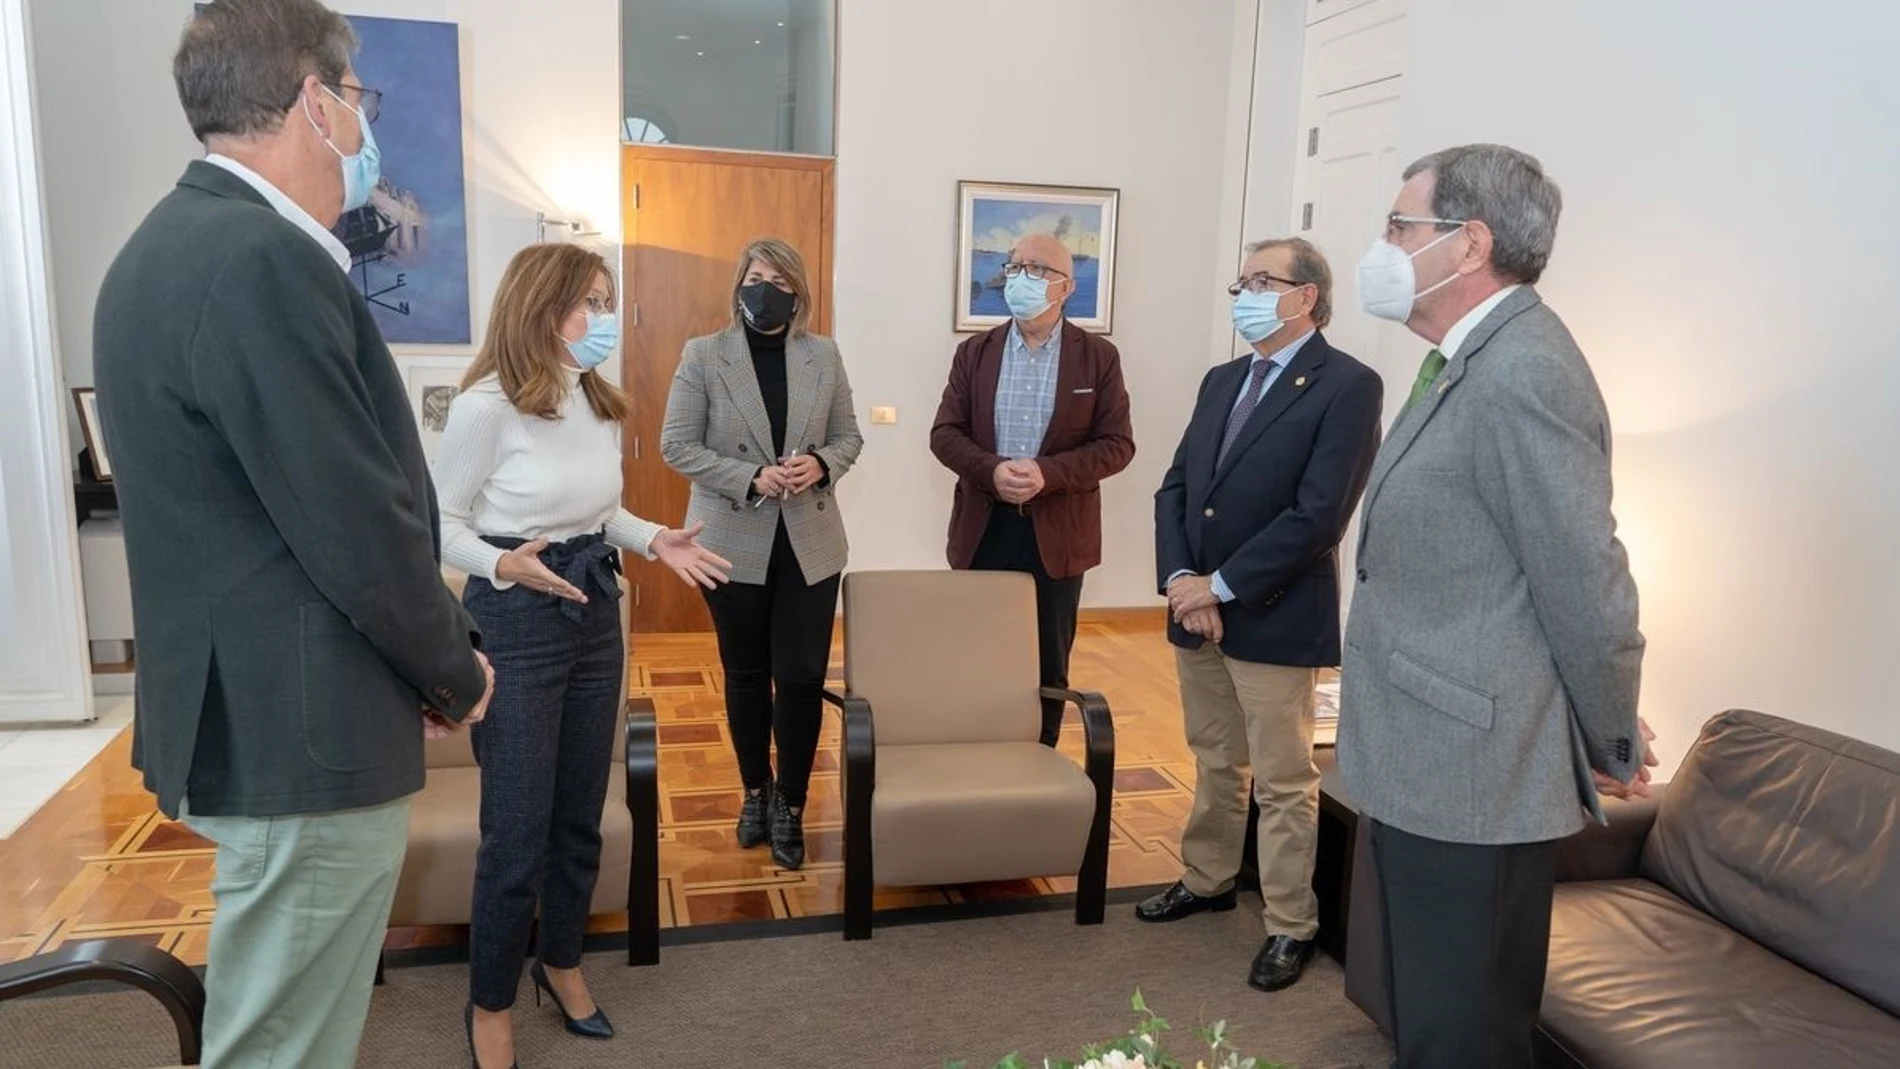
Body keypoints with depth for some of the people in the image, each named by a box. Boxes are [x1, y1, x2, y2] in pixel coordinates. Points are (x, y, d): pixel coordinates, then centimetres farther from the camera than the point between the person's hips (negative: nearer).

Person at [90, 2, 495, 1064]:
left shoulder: (185, 239, 11)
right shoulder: (263, 261, -22)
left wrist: (431, 655, 9)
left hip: (257, 712, 10)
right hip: (304, 736, -10)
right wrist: (456, 672, -4)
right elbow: (361, 535, -22)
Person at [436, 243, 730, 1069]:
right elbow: (443, 521, -9)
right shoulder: (488, 403, -15)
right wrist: (502, 566, -26)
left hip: (594, 614, 7)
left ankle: (561, 963, 38)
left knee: (580, 813, 16)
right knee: (517, 829, 2)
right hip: (516, 622, -6)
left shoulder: (600, 404, 5)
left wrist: (654, 540, 2)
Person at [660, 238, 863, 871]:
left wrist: (822, 463, -14)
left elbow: (849, 436, 9)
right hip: (733, 543, -1)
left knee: (802, 677, 0)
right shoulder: (703, 355, -3)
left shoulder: (824, 356, 3)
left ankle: (791, 806, 18)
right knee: (746, 674, 13)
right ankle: (755, 791, 33)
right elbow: (676, 445, -6)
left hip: (809, 543, 1)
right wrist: (750, 478, -18)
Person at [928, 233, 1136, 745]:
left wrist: (1049, 473, -20)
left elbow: (1117, 444, -5)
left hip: (1058, 533, -1)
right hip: (984, 529, 2)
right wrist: (992, 471, -19)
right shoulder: (974, 352, 5)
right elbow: (944, 433, 1)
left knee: (1048, 665, 8)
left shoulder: (1098, 357, 0)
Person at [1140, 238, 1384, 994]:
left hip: (1276, 619, -6)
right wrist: (1180, 580, -8)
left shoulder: (1348, 386, -11)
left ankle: (1291, 925, 20)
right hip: (1197, 611, 7)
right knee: (1215, 763, 21)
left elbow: (1319, 516, -19)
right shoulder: (1222, 381, 12)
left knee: (1284, 782, 5)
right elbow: (1175, 486, 9)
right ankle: (1207, 880, 38)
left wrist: (1221, 587, -17)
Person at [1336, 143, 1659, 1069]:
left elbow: (1586, 583, -20)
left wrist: (1612, 750, -6)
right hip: (1431, 770, 10)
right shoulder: (1473, 364, 13)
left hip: (1471, 782, -10)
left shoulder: (1523, 372, -21)